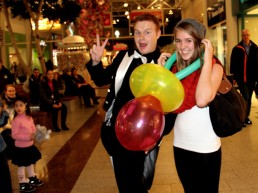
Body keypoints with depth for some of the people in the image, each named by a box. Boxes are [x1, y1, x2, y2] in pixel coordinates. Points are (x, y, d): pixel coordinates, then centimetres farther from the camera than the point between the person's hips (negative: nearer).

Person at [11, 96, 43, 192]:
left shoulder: (29, 118, 1)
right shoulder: (16, 120, -20)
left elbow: (34, 130, 11)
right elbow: (14, 135, -22)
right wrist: (28, 137, -27)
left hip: (30, 145, 7)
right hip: (21, 148, -7)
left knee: (31, 163, 23)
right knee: (21, 166, 6)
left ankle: (32, 179, 42)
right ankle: (23, 185, 20)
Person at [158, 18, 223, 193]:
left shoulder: (214, 67, -13)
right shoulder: (176, 67, 2)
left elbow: (202, 100, -32)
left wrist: (207, 60, -24)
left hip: (206, 148, -5)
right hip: (180, 145, 5)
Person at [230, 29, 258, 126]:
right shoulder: (236, 49, -3)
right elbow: (233, 63, -3)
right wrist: (234, 76, -6)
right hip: (241, 78, -3)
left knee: (249, 98, 11)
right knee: (245, 97, -9)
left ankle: (246, 117, 23)